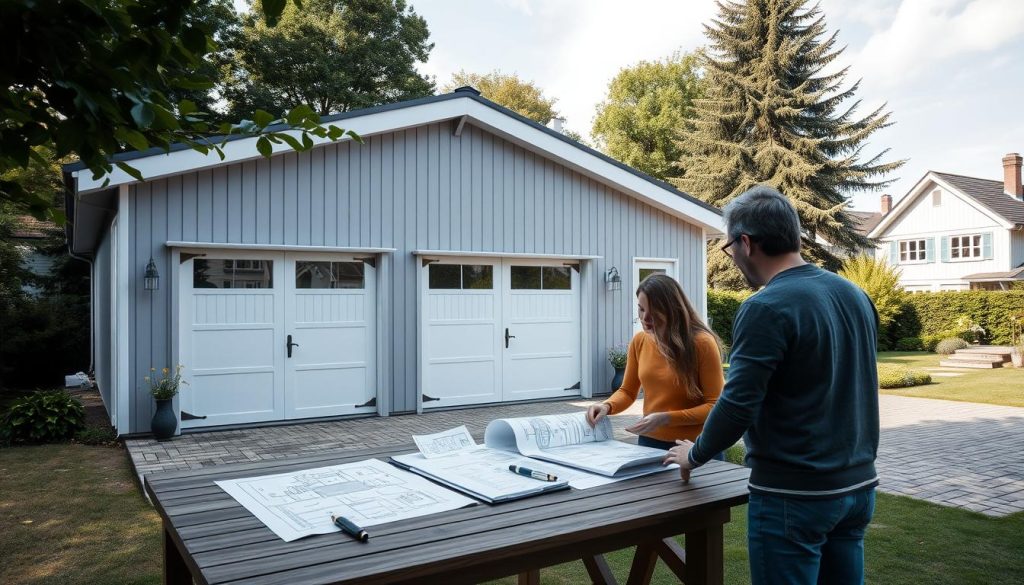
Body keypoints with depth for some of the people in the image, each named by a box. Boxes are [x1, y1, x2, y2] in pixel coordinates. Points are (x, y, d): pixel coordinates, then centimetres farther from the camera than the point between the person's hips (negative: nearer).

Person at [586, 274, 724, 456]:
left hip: (695, 446, -4)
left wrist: (666, 418, -25)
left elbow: (715, 405, -15)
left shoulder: (702, 343, -17)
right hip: (650, 442, 4)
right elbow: (627, 391, 8)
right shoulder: (639, 341, -3)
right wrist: (607, 406, -12)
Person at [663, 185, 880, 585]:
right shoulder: (855, 295, 6)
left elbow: (737, 405, -20)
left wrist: (695, 455, -3)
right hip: (858, 486, 8)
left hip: (795, 495, -8)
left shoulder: (767, 308, -20)